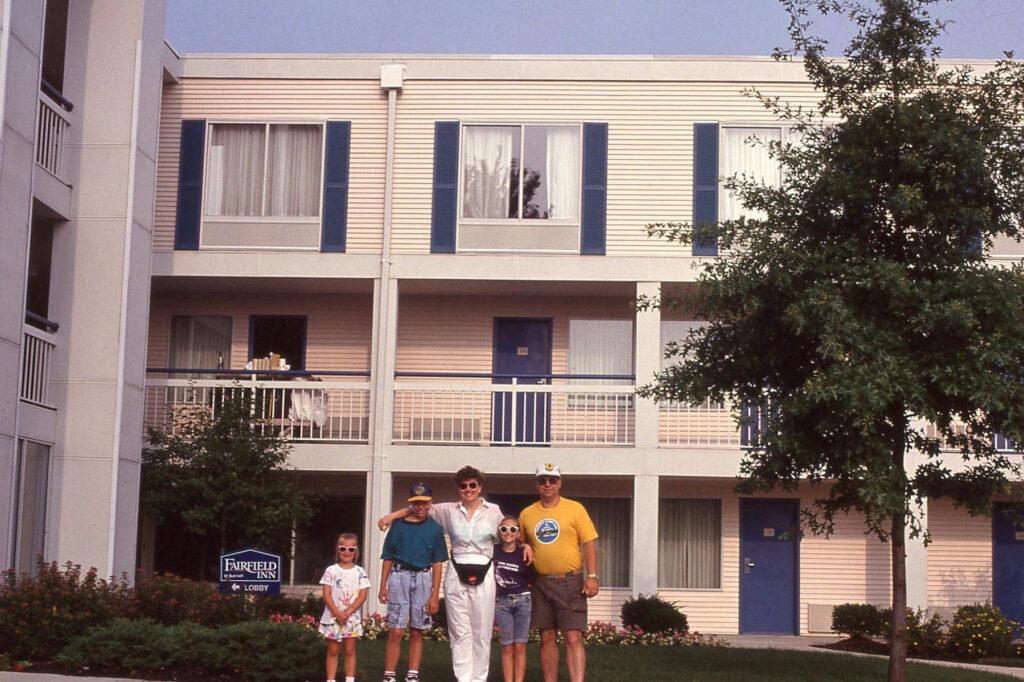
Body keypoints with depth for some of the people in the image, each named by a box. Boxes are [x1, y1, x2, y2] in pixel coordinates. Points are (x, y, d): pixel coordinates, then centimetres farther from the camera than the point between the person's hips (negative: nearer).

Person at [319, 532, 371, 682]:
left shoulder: (360, 572, 2)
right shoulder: (331, 571, 1)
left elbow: (362, 595, -3)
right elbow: (326, 595, -4)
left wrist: (348, 612, -15)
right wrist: (337, 613, -15)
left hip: (352, 617, 0)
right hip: (332, 617, 0)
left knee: (350, 651, 4)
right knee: (333, 651, 5)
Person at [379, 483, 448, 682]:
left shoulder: (434, 529, 6)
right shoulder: (399, 525, 6)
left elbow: (437, 563, 5)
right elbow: (388, 557, 8)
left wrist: (435, 595, -1)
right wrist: (383, 586, 0)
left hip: (423, 577, 1)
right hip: (399, 576, -1)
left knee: (417, 632, 6)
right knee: (396, 632, -5)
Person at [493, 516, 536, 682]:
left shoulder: (524, 554, -5)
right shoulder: (494, 551, 0)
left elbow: (533, 579, 0)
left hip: (523, 601, -1)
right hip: (503, 601, 1)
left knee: (519, 647, -1)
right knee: (507, 647, 1)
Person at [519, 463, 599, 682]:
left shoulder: (574, 508, 1)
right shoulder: (527, 514, 10)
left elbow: (589, 543, -2)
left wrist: (592, 576, -11)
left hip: (570, 582, -3)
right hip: (540, 583, 4)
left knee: (573, 637, -10)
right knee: (547, 638, 8)